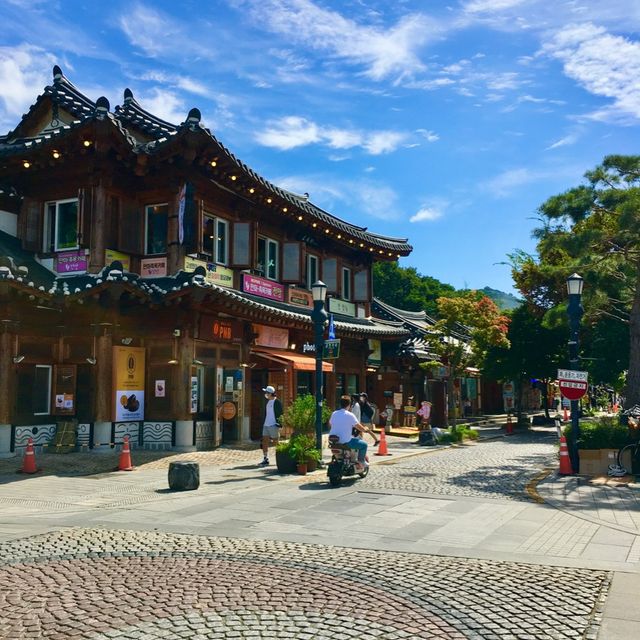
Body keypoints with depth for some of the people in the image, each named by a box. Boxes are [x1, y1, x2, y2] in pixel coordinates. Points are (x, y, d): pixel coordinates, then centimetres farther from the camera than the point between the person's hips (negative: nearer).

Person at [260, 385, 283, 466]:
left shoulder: (277, 402, -10)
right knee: (264, 442, 5)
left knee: (276, 443, -1)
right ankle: (266, 459, 10)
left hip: (273, 425, -8)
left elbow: (280, 414, -13)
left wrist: (279, 425, -18)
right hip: (266, 425, 8)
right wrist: (263, 423, 18)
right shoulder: (268, 402, 15)